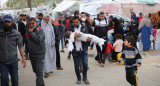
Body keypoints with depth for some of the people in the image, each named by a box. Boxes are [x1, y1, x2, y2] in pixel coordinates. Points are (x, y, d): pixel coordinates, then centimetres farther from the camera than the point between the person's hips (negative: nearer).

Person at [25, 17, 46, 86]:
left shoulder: (40, 31, -10)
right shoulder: (27, 31, 9)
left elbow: (38, 40, -27)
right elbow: (26, 43, 19)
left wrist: (31, 32, -19)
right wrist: (26, 52, 19)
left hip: (40, 54, -6)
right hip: (31, 54, 6)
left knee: (39, 71, -10)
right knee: (35, 70, 15)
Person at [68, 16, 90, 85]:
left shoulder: (84, 28, 5)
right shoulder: (70, 28, 3)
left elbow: (87, 35, 5)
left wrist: (88, 39, -18)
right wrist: (74, 36, -26)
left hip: (83, 49, 0)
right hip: (75, 50, 0)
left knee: (85, 64, -6)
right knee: (76, 66, 8)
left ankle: (85, 78, 15)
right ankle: (79, 78, 25)